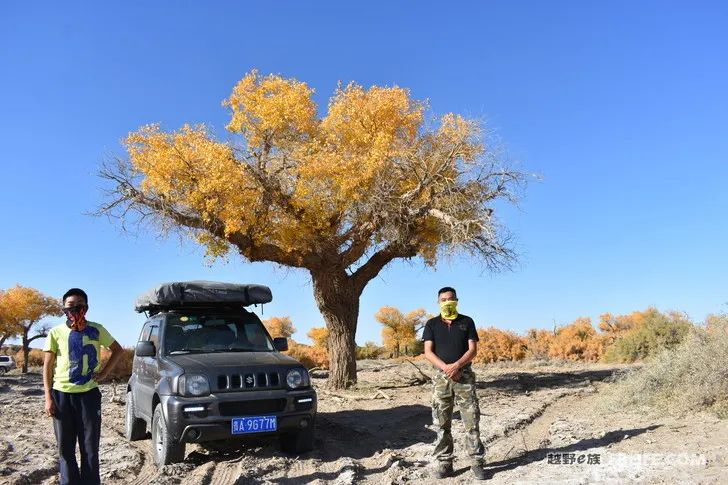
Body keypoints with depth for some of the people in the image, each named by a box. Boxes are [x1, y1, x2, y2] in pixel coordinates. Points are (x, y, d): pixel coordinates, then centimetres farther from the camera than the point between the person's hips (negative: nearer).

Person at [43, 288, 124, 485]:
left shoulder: (96, 330, 4)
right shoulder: (56, 332, 3)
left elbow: (118, 350, 15)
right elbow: (47, 367, 4)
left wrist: (104, 373, 3)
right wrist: (48, 398, -3)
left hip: (89, 393, 0)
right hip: (62, 394, 0)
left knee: (90, 446, 2)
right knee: (65, 447, 7)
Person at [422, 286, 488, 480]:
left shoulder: (467, 322, 5)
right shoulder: (432, 324, 6)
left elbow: (473, 349, -2)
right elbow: (428, 352, -1)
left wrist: (457, 365, -17)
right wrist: (446, 368, -15)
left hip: (465, 375, -1)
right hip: (442, 377, 1)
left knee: (472, 421, -2)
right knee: (441, 423, 3)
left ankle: (477, 463, 6)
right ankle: (444, 463, 11)